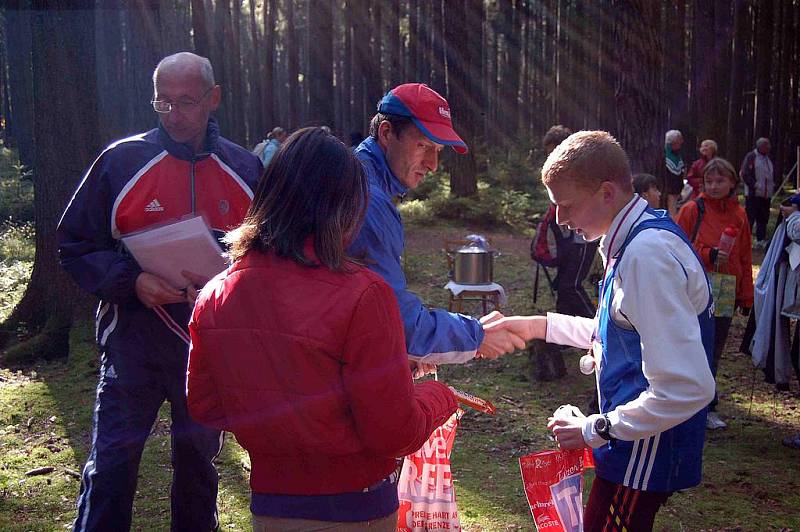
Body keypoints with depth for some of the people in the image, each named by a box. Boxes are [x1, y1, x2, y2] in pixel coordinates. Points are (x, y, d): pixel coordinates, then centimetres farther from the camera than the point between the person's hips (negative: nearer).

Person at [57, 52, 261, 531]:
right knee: (112, 462, 0)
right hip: (135, 339, -2)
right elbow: (75, 244, -2)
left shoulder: (246, 169, 0)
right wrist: (131, 280, -19)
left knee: (199, 459, 18)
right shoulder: (121, 160, -6)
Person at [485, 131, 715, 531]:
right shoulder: (631, 241, 5)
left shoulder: (648, 254, -27)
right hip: (635, 442, 10)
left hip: (647, 451, -10)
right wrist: (542, 326, 13)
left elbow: (688, 389, -31)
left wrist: (596, 430, -21)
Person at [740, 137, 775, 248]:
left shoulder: (768, 159, 17)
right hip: (753, 194, -8)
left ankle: (761, 240, 19)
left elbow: (772, 174, 27)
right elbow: (745, 174, -15)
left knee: (763, 218, 11)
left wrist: (773, 185, 11)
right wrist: (754, 185, -18)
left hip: (766, 194, 8)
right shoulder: (751, 157, -8)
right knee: (750, 217, -8)